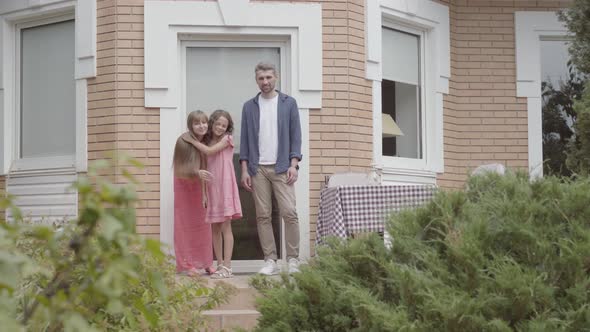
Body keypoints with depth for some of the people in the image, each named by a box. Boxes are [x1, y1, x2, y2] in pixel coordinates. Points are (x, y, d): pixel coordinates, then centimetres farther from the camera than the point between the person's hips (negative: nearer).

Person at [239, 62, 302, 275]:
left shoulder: (289, 103, 7)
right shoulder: (249, 107, 11)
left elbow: (296, 136, 4)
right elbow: (244, 139, 10)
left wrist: (293, 164, -6)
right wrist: (244, 169, 2)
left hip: (282, 167, -2)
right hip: (258, 169, 2)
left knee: (289, 213, -11)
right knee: (262, 216, 0)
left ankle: (293, 260, -4)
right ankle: (270, 261, 4)